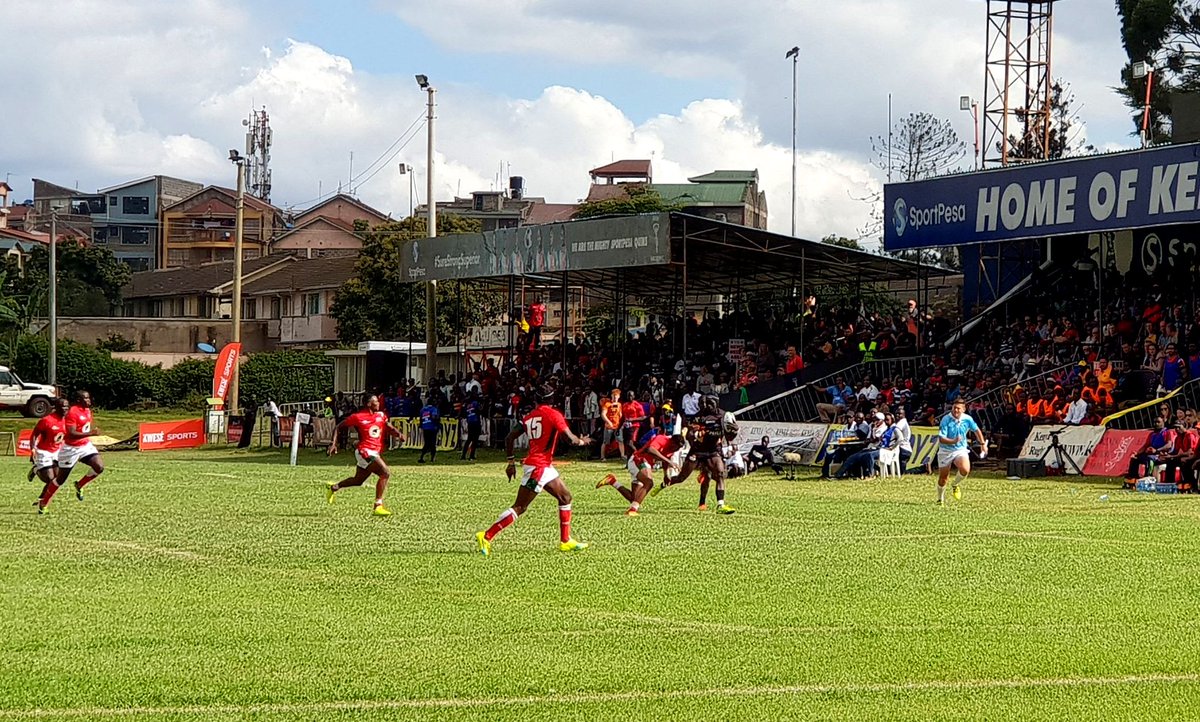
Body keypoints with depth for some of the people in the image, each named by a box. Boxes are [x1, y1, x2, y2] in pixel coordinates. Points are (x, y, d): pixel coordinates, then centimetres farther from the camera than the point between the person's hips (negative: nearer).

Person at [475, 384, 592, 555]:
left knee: (565, 497, 18)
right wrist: (582, 441, 7)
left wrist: (511, 461, 17)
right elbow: (570, 438, -15)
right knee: (519, 507, -6)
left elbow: (509, 438, 10)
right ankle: (486, 537, -9)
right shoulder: (553, 414, -10)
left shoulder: (529, 417, 11)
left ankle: (565, 541, 22)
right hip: (538, 466, -9)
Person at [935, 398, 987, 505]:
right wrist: (953, 441, -39)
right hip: (945, 451, -2)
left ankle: (955, 485, 5)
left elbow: (976, 430, 13)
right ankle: (940, 499, 28)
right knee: (943, 477, 3)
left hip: (961, 449, 2)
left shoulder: (967, 419, -8)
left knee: (965, 469, -26)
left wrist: (983, 444, 18)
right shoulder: (946, 420, -18)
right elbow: (941, 439, -23)